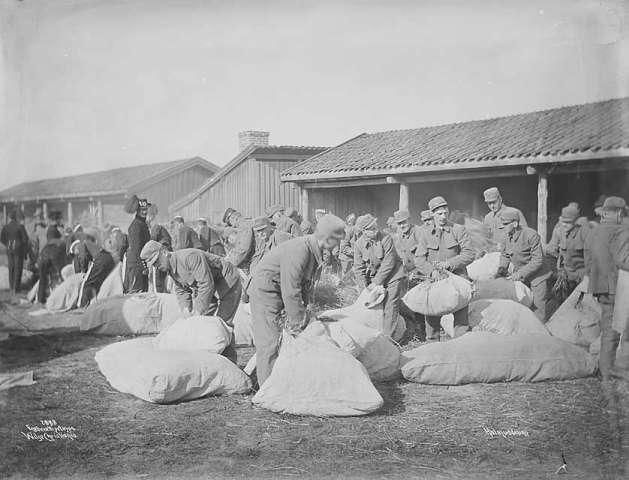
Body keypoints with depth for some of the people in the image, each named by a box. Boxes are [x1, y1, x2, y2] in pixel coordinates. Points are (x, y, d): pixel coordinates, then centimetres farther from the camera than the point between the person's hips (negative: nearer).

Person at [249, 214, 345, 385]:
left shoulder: (317, 252, 0)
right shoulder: (298, 250, -31)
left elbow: (307, 287, 9)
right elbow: (290, 291, -30)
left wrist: (303, 312, 6)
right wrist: (297, 323, -24)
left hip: (283, 292, 10)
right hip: (266, 290, -9)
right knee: (270, 342, -9)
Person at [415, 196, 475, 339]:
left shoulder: (459, 230, 3)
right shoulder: (425, 233, 9)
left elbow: (469, 255, -3)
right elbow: (419, 259, 2)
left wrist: (449, 264, -13)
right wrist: (432, 271, -15)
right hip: (434, 280, 2)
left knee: (461, 320, -3)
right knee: (432, 319, 2)